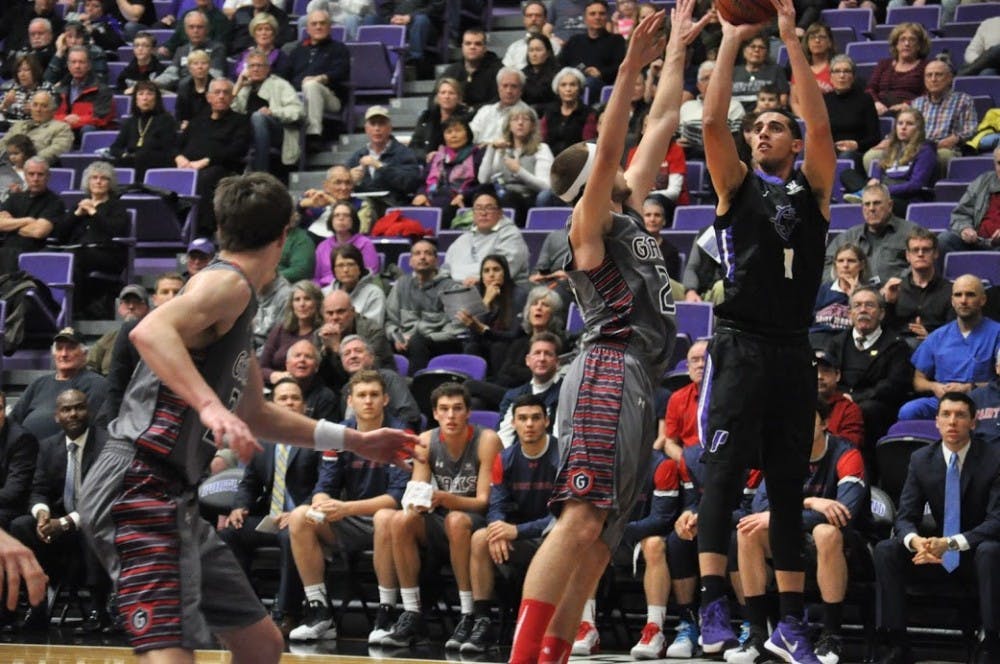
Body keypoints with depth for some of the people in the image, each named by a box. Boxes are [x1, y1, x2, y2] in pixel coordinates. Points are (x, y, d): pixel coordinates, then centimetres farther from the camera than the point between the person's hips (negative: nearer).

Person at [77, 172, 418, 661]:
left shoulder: (237, 306, 20)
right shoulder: (227, 283, -9)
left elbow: (254, 415, 35)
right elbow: (150, 330, -30)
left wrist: (353, 441, 42)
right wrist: (211, 406, -39)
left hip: (174, 500, 10)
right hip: (141, 489, -10)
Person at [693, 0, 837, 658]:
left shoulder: (813, 188, 11)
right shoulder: (737, 185, 10)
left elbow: (821, 125, -4)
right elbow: (712, 122, -4)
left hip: (793, 351, 2)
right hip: (740, 348, -2)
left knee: (789, 486, 6)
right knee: (723, 472, -11)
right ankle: (715, 605, -16)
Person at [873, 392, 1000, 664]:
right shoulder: (921, 459, 0)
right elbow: (905, 517, -2)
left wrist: (951, 543, -34)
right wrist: (915, 541, -28)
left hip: (978, 552, -4)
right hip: (937, 554, 4)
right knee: (885, 550, -20)